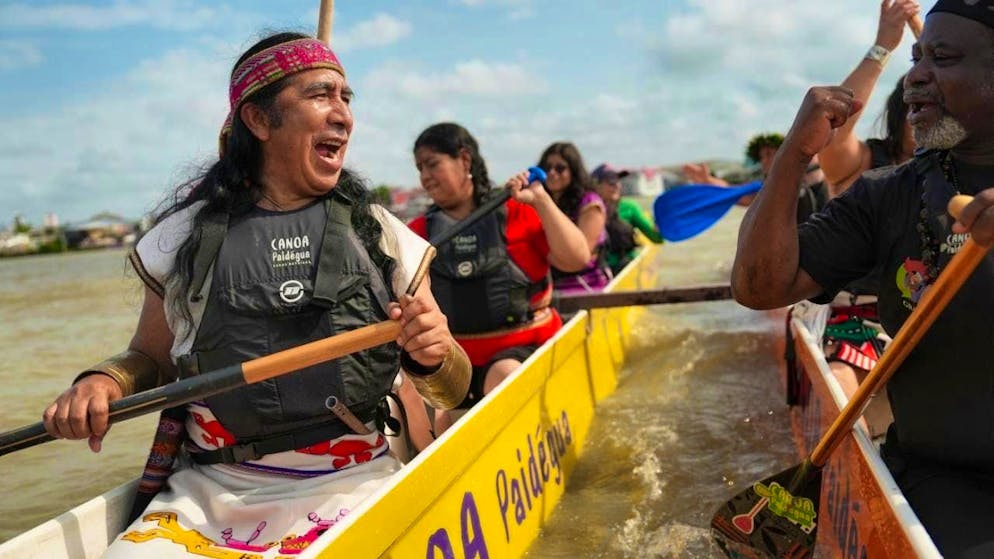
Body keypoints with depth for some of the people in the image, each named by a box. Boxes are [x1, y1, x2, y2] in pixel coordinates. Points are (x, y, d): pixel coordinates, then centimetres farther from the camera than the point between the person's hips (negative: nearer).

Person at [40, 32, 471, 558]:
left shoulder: (378, 233, 4)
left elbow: (451, 390, 7)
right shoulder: (189, 232, 4)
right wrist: (104, 380, -6)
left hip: (345, 491, 0)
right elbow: (151, 359, 15)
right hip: (203, 494, 1)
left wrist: (435, 355, -15)